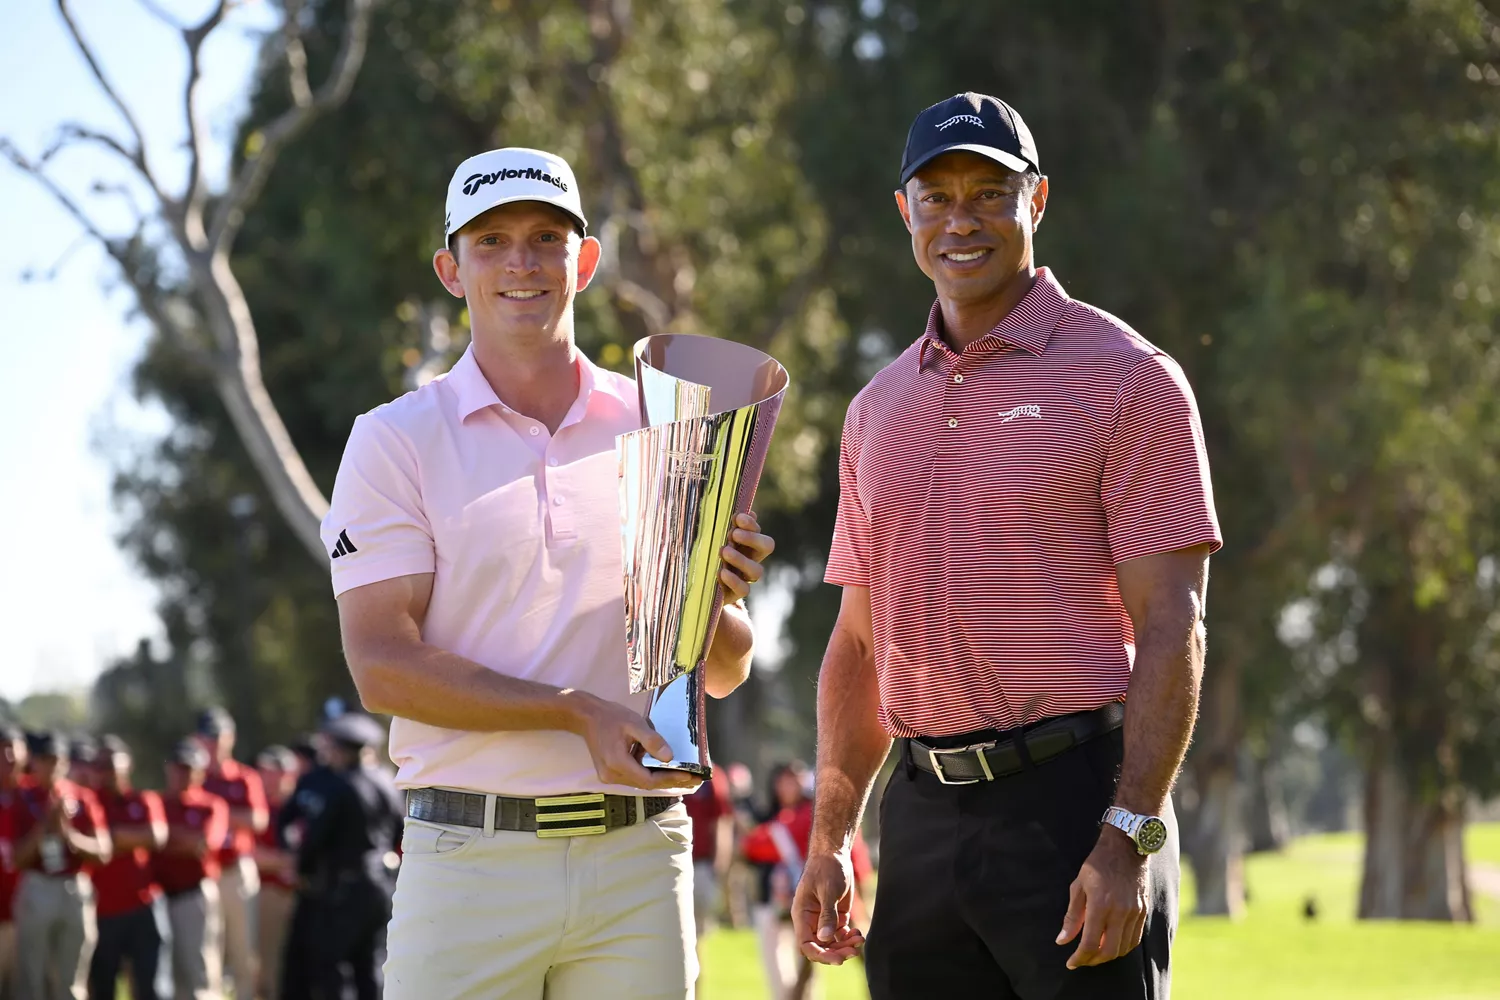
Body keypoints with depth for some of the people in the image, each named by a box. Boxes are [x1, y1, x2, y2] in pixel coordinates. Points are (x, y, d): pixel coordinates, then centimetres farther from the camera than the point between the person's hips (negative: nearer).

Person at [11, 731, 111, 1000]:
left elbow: (102, 852, 0)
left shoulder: (82, 798, 5)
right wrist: (45, 826, -16)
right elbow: (19, 857, -3)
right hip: (36, 891, -1)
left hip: (76, 891, 1)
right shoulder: (23, 800, 1)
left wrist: (68, 833, -14)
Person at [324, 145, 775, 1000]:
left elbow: (725, 673, 13)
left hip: (640, 862, 3)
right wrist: (578, 711, -15)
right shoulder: (396, 441, 3)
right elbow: (383, 666, -7)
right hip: (471, 860, -2)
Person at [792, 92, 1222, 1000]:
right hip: (923, 815, 6)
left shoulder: (1126, 377, -3)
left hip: (1073, 800, -6)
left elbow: (1170, 626, -9)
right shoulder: (879, 409, 16)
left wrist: (1129, 841, -17)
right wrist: (830, 839, 11)